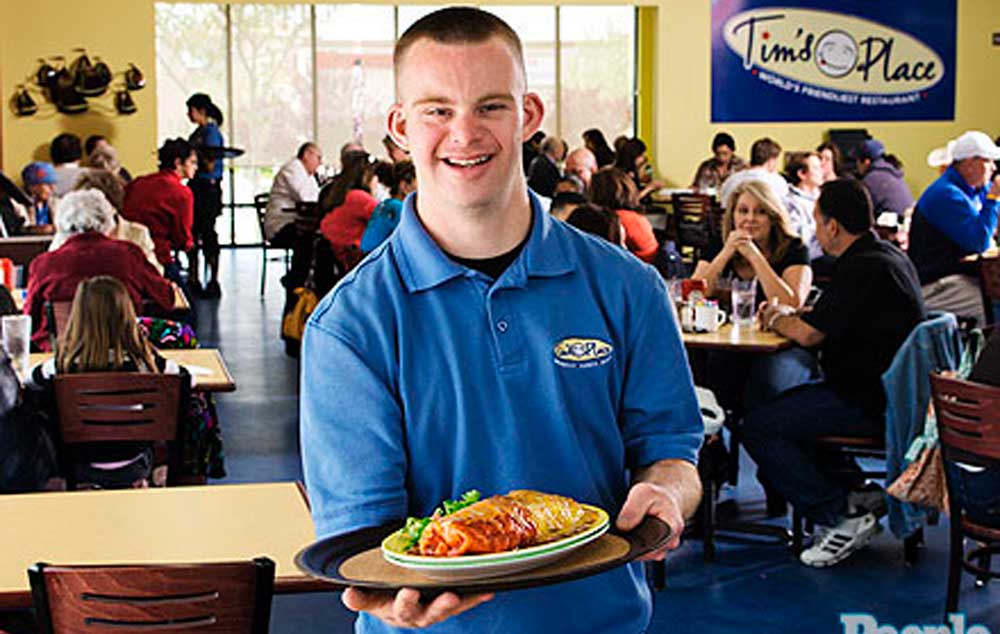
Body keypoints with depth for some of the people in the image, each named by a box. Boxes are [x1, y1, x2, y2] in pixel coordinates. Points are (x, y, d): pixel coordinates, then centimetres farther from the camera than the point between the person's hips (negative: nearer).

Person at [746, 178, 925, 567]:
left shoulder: (864, 268, -20)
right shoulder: (888, 256, 13)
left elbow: (810, 334, -21)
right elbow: (834, 320, 21)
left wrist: (779, 319, -1)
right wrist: (793, 314, 8)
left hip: (871, 403, -11)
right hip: (888, 390, 11)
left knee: (758, 428, -13)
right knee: (778, 405, 21)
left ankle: (844, 517, -12)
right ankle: (851, 490, 14)